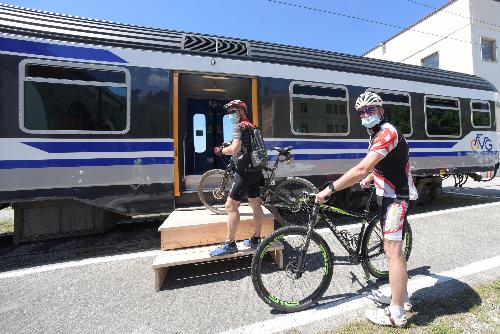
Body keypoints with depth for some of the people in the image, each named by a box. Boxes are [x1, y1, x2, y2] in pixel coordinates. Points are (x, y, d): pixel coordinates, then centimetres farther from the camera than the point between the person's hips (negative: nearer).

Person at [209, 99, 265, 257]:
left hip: (245, 171, -9)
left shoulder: (239, 127, -10)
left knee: (231, 206, -4)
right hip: (256, 170, 10)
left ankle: (229, 244, 2)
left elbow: (234, 149, -25)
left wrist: (220, 150, -8)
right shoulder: (252, 127, 18)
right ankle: (256, 238, 23)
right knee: (255, 204, 12)